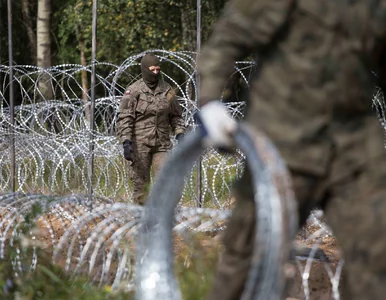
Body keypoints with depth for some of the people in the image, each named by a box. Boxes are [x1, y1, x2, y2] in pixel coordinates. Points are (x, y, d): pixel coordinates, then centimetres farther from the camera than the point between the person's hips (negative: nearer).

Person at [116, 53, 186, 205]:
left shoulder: (167, 90, 9)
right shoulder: (133, 91, -4)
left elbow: (176, 115, 18)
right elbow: (124, 119, -7)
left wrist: (180, 134, 3)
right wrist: (126, 142, -16)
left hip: (162, 145, 3)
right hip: (140, 145, -3)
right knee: (141, 184, 2)